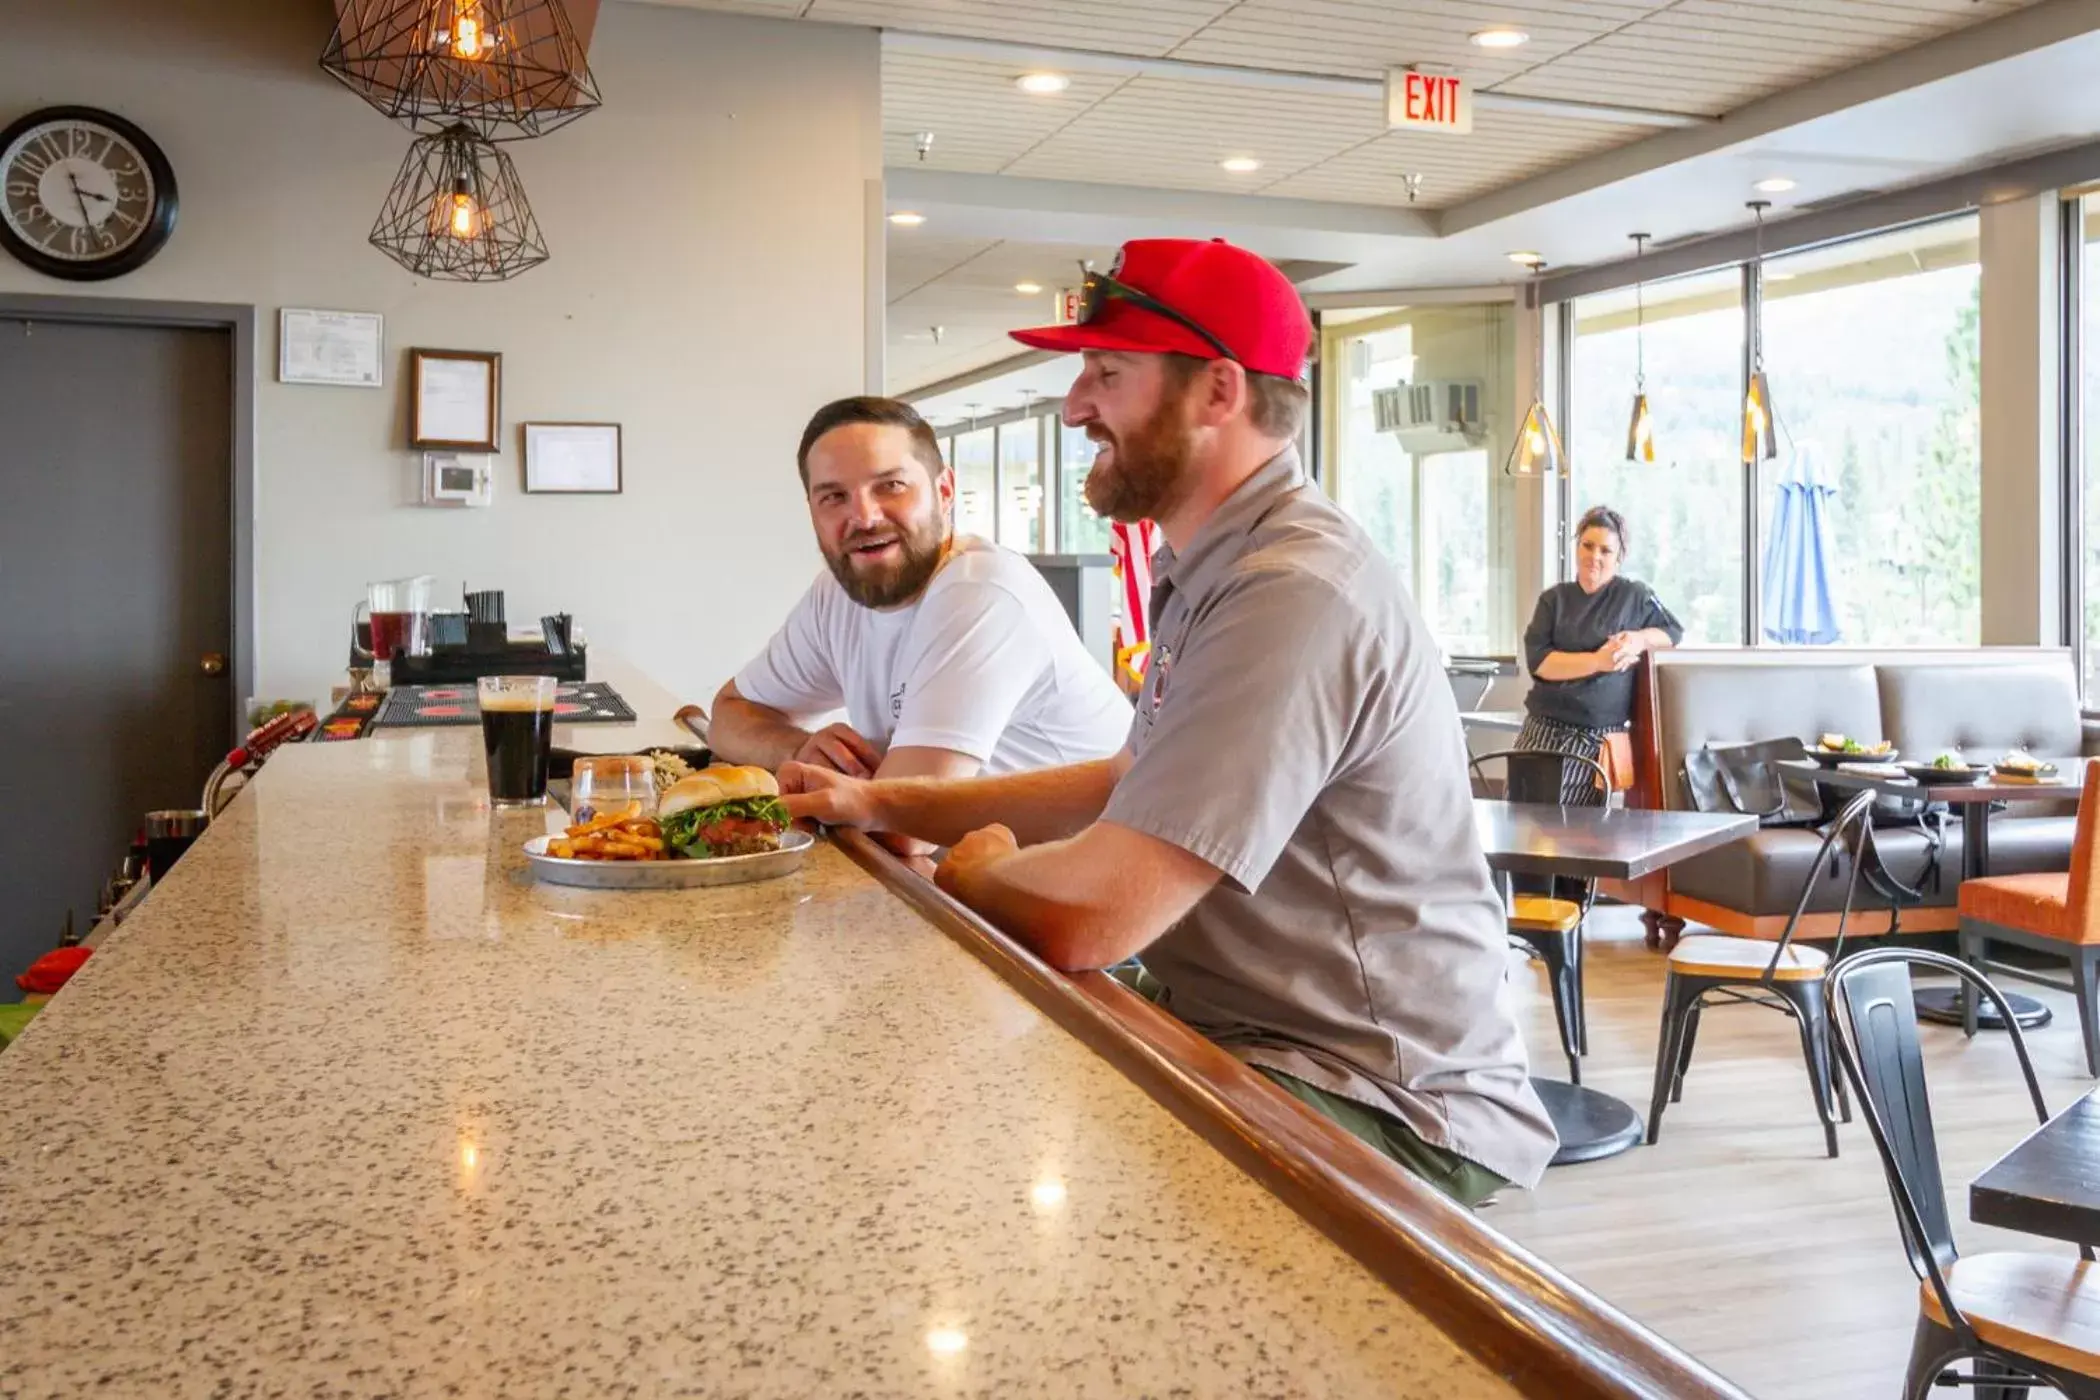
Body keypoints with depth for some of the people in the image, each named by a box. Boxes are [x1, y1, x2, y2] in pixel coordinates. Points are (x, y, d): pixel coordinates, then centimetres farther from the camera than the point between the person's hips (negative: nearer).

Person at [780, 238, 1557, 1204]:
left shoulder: (1295, 595, -26)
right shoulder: (1207, 574, 11)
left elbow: (1087, 917, -30)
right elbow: (1138, 785, 20)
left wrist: (971, 866, -6)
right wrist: (887, 805, 10)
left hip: (1383, 1111, -9)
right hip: (1233, 1032, 10)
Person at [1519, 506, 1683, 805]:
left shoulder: (1635, 596, 6)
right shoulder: (1555, 598, 7)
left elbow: (1674, 633, 16)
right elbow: (1537, 660, -4)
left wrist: (1640, 639, -5)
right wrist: (1596, 661, -17)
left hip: (1598, 740, -1)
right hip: (1546, 733, 2)